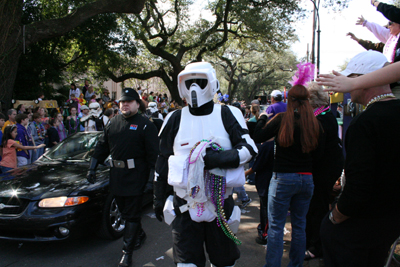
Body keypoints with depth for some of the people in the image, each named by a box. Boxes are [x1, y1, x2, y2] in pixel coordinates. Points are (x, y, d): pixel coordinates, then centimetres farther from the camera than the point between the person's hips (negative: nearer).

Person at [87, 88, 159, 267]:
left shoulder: (145, 125, -6)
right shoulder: (113, 123, 12)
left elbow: (153, 153, -10)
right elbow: (102, 146, 17)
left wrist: (152, 176, -17)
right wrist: (92, 168, 13)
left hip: (135, 176, -6)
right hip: (116, 175, 6)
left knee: (132, 214, 1)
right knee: (125, 211, 17)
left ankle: (127, 252, 10)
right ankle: (139, 234, 39)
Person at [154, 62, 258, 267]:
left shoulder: (228, 115, -2)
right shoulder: (175, 119, 3)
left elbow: (249, 148, -9)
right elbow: (162, 162, 9)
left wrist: (220, 158, -26)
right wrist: (158, 199, 11)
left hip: (221, 202, 0)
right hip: (185, 204, 1)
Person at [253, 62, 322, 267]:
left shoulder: (282, 119, -13)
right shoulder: (315, 123, -1)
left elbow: (258, 137, -8)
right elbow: (317, 153, 7)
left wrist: (263, 118, 7)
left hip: (283, 178, -4)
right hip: (307, 179, 5)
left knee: (276, 226, 5)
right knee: (299, 225, 17)